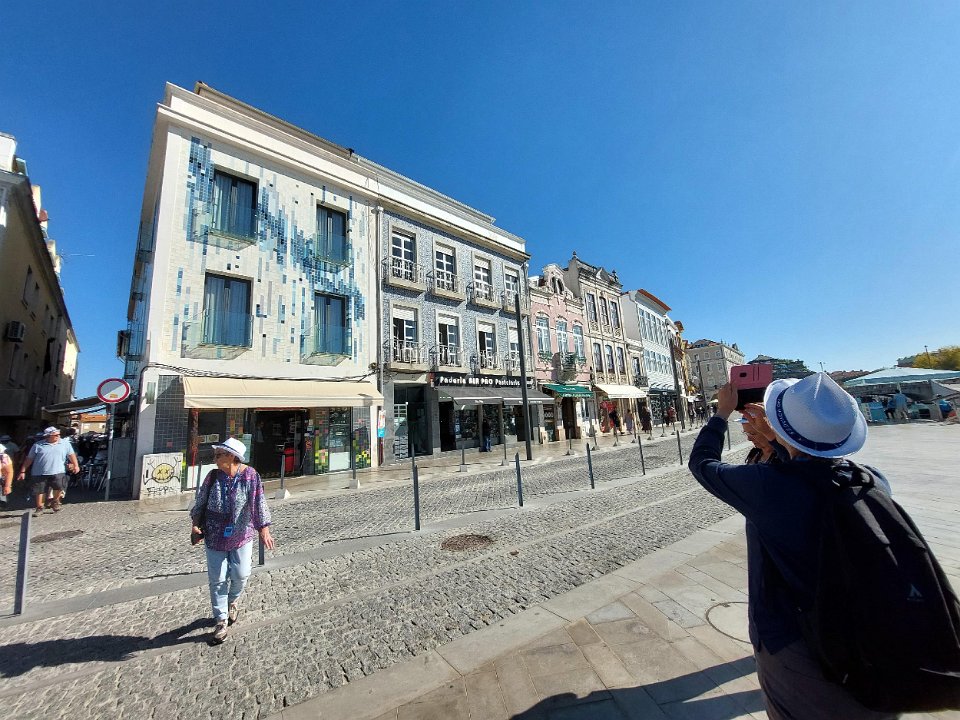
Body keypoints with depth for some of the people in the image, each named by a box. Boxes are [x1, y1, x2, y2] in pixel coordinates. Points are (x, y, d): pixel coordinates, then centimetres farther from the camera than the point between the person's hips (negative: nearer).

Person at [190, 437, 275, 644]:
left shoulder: (250, 476, -15)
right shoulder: (213, 476, -5)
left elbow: (259, 503, -16)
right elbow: (200, 502, 8)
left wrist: (264, 530, -19)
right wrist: (196, 524, 0)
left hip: (241, 535, -2)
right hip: (215, 536, 2)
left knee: (240, 575, 3)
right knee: (217, 579, 7)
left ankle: (233, 601, 37)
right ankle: (221, 621, 24)